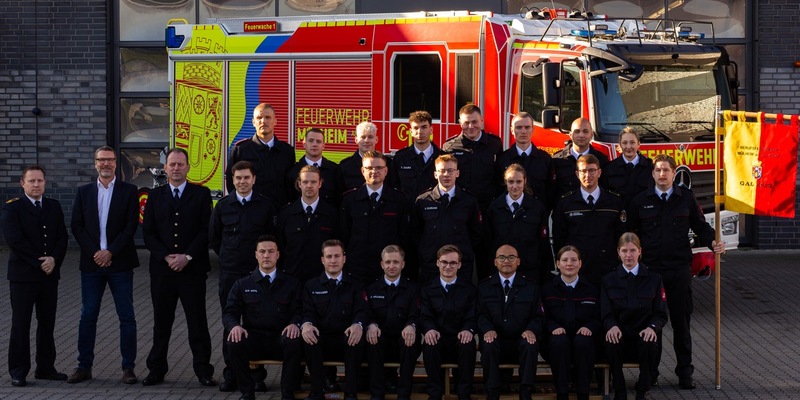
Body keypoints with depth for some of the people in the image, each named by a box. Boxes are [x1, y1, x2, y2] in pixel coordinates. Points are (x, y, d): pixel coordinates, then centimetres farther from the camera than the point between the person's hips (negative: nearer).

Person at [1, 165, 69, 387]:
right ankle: (18, 371, 5)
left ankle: (46, 368, 17)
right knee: (21, 325, -1)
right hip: (23, 275, -4)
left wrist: (54, 259, -11)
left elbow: (62, 237, 7)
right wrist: (39, 263, -15)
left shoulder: (54, 206, 11)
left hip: (50, 275, 5)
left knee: (47, 323, 9)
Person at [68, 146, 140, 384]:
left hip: (120, 263, -2)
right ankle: (84, 367, 11)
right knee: (88, 316, 5)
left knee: (126, 316, 0)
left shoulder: (129, 191, 2)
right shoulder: (83, 192, 10)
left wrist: (110, 252, -12)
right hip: (91, 262, 2)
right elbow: (76, 226, 4)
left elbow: (131, 226, -4)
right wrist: (94, 252, -9)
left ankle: (128, 367, 5)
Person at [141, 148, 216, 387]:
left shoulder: (201, 194, 3)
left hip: (193, 268, -2)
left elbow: (206, 230, -3)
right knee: (161, 322, 8)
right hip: (161, 269, 2)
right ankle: (157, 370, 15)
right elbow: (148, 233, 5)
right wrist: (166, 257, -8)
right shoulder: (155, 196, 9)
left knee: (197, 322, 0)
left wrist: (187, 256, -12)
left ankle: (203, 371, 6)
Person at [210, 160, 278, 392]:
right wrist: (227, 257, 12)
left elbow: (273, 237, 6)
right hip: (229, 273, 1)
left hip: (257, 273, -1)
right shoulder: (223, 206, 6)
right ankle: (230, 374, 11)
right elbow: (213, 237, 16)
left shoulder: (265, 205, 1)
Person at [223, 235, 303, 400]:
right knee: (234, 343, -31)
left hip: (281, 339, -1)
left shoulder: (291, 283, 12)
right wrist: (235, 326, -17)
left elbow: (298, 311, 4)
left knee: (295, 342, -35)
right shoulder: (242, 285, 13)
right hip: (253, 340, 1)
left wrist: (294, 324, -21)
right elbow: (229, 312, 7)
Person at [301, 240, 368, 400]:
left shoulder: (355, 286, 13)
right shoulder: (311, 286, 15)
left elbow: (362, 311, 0)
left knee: (357, 338, -34)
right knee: (309, 337, -33)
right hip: (321, 341, 1)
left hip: (347, 341, 0)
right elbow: (307, 312, 3)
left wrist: (358, 325, -26)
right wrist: (306, 324, -23)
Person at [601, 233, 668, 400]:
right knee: (611, 344, -36)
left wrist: (652, 327, -18)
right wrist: (612, 326, -21)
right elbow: (606, 313, 4)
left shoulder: (653, 279, 9)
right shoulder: (609, 280, 11)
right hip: (620, 334, 0)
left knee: (648, 344, -36)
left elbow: (661, 313, 6)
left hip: (643, 334, 0)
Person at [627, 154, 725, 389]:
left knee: (681, 321, 4)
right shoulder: (640, 201, 5)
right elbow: (631, 234, 8)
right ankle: (650, 370, 15)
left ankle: (685, 372, 12)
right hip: (649, 269, 0)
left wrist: (713, 242, -8)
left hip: (679, 268, 0)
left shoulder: (686, 198, 5)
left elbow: (700, 226, 10)